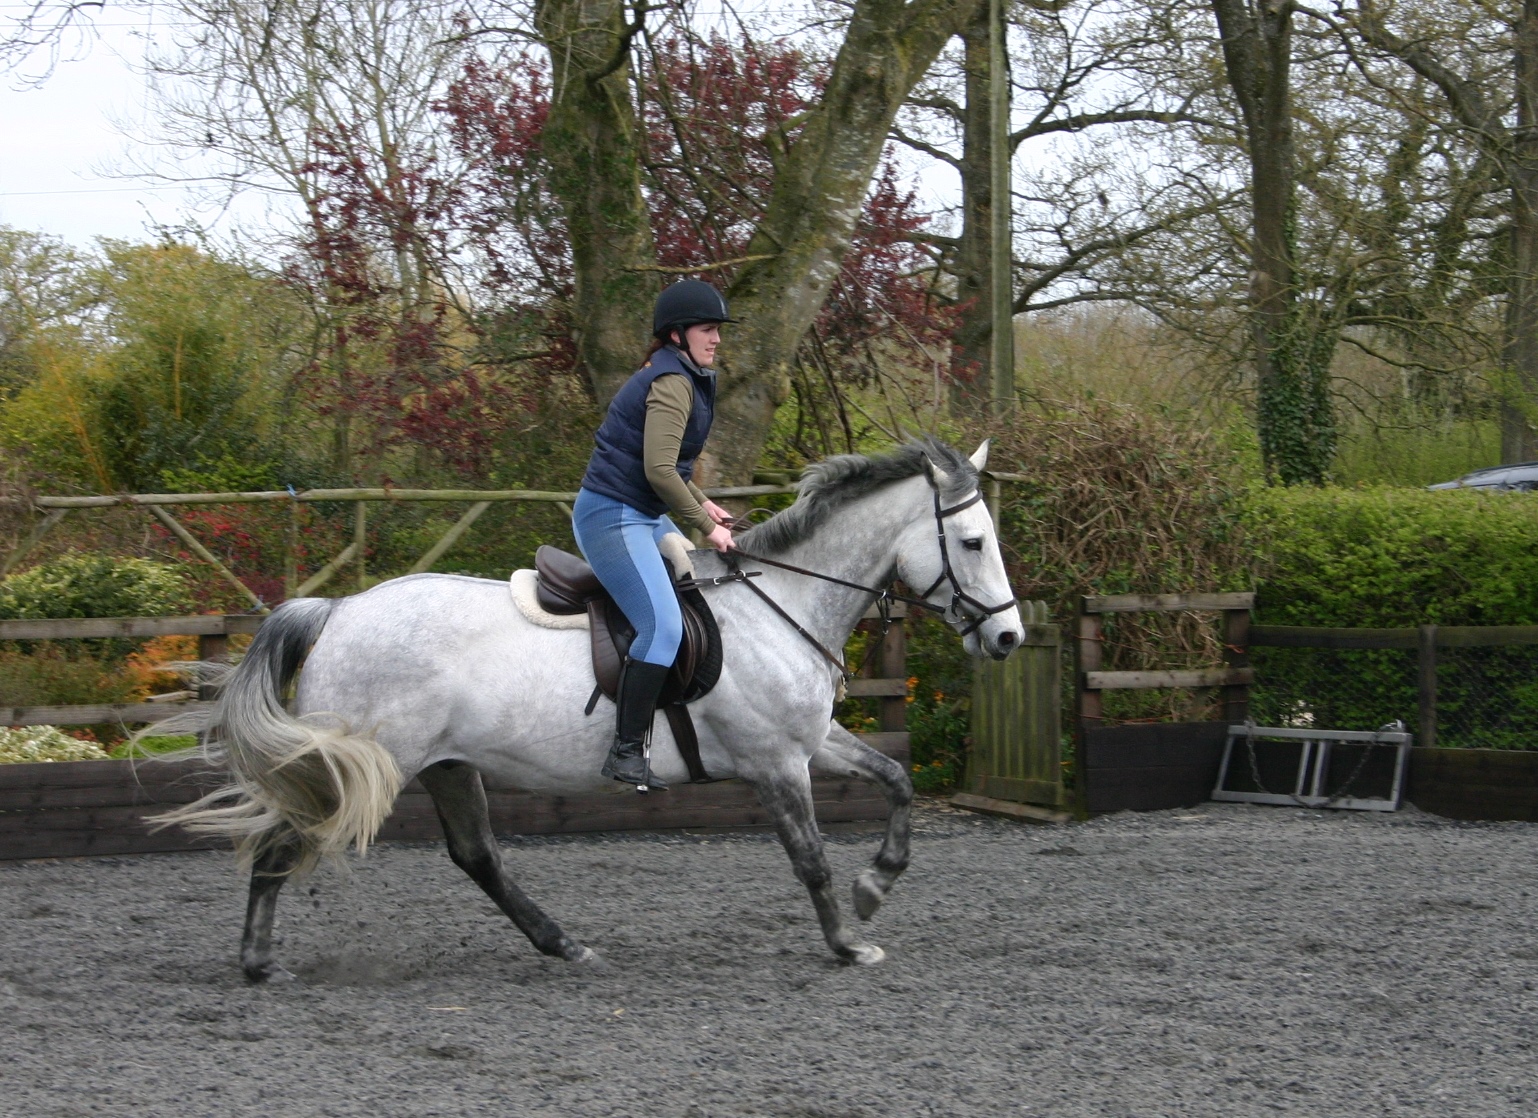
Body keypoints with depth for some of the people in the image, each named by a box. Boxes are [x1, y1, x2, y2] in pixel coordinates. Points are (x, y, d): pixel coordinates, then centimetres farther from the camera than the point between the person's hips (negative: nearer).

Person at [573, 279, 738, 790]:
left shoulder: (676, 377, 18)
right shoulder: (672, 382, -15)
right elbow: (659, 470, -23)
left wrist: (702, 503, 19)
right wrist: (705, 525, -15)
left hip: (643, 517, 11)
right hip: (613, 515, -11)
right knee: (662, 626, -22)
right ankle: (626, 749, -21)